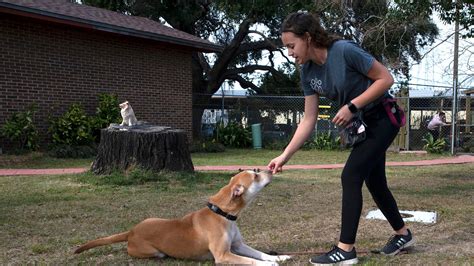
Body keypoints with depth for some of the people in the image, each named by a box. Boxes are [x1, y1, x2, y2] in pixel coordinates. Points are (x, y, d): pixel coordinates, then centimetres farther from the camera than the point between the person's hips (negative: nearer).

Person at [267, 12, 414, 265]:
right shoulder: (308, 72, -7)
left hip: (382, 118, -7)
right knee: (374, 181, 14)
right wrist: (285, 155, -9)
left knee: (351, 175, -15)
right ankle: (403, 234, 35)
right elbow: (308, 120, -5)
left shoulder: (345, 51, -27)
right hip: (360, 124, 7)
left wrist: (352, 106, -26)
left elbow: (386, 78, -20)